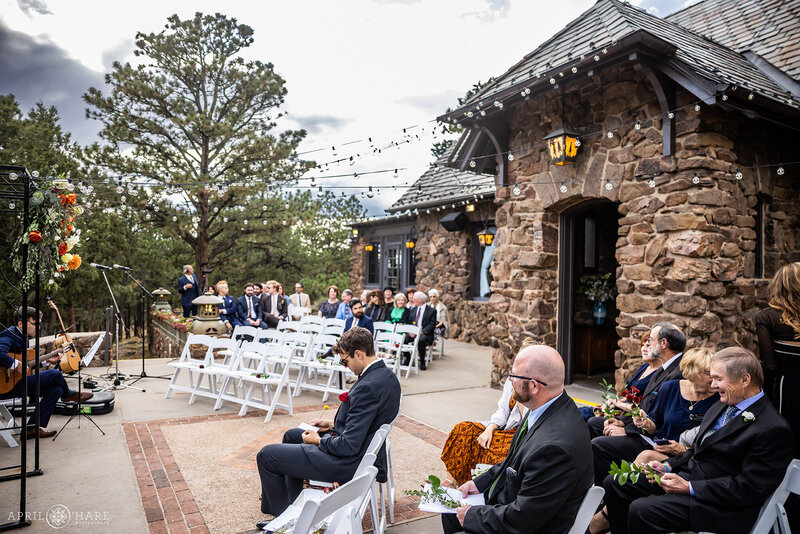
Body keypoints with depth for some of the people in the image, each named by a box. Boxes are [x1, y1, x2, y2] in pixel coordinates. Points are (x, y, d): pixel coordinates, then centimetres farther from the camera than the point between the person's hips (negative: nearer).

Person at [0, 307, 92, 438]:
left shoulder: (23, 337, 13)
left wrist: (46, 359, 14)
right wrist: (17, 365, -33)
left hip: (19, 381, 10)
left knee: (56, 390, 1)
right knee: (55, 374, -15)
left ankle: (32, 428, 6)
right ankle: (69, 395, 18)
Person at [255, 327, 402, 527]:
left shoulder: (368, 387, -30)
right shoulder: (387, 375, 0)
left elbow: (349, 446, -28)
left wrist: (318, 440, -11)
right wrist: (333, 424, 8)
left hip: (348, 463, -11)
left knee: (266, 455, 0)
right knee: (291, 435, 29)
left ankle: (283, 514, 19)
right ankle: (292, 507, 36)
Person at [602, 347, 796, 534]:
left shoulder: (774, 430, -18)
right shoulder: (722, 406, 10)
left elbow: (752, 488, -20)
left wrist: (689, 488, -20)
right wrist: (668, 466, 2)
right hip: (687, 475, 9)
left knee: (641, 509, -27)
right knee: (614, 483, 0)